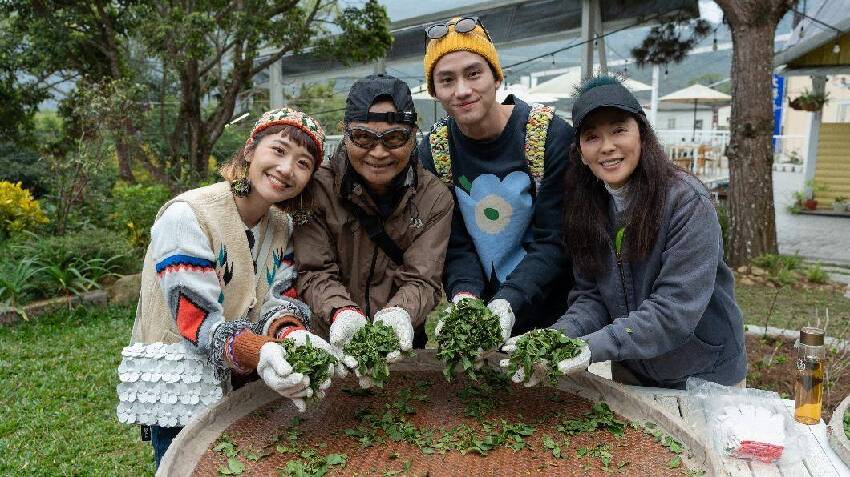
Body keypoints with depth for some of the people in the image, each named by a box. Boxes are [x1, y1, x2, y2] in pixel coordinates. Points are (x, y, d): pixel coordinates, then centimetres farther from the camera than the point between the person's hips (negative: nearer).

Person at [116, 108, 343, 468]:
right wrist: (259, 353, -41)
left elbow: (280, 298, -7)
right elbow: (195, 318, -24)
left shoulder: (281, 225, 0)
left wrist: (293, 334, -30)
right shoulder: (187, 216, -21)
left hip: (241, 387, 6)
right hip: (180, 392, -6)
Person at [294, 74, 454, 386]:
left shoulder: (434, 198, -3)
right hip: (329, 340, 0)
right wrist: (342, 312, -28)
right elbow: (315, 273, -8)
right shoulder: (319, 187, -7)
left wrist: (398, 313, -30)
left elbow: (422, 280, -9)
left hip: (403, 347, 1)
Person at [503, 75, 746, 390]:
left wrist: (592, 348, -35)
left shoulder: (688, 202, -23)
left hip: (706, 377, -4)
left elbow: (675, 310, -28)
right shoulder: (588, 207, -6)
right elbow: (590, 297, -6)